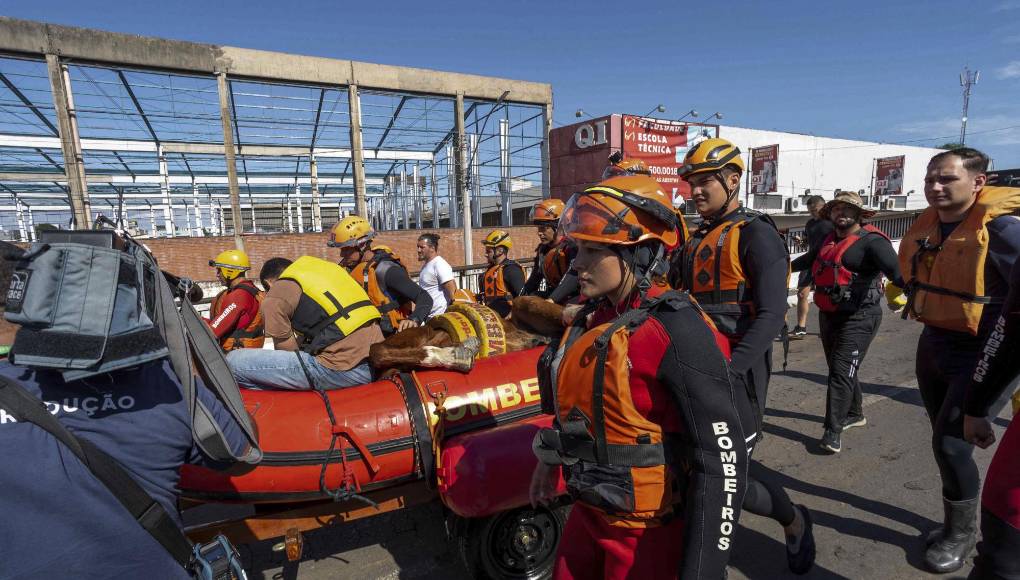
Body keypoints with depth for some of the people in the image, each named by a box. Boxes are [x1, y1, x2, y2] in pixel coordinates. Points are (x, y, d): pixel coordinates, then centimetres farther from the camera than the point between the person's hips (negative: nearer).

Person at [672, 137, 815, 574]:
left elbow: (771, 316, -19)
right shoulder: (696, 240, 15)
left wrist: (728, 368, -29)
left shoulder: (756, 234, -9)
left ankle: (794, 521, 31)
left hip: (738, 369, -7)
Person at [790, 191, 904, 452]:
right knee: (840, 369, 20)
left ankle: (833, 431, 0)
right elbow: (808, 259, 28)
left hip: (857, 319, -8)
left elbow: (896, 271, -29)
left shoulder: (871, 241, -14)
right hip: (828, 315, 8)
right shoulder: (830, 239, 10)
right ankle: (854, 414, 40)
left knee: (841, 372, -8)